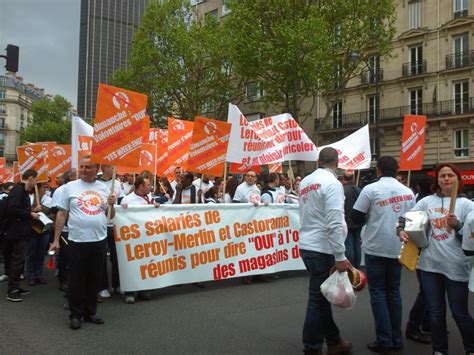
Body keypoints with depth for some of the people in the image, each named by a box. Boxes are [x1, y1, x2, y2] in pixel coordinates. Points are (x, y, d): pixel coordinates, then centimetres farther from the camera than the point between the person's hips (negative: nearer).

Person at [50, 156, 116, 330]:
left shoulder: (104, 188, 7)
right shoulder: (70, 187, 0)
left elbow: (110, 216, 12)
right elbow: (62, 214, 0)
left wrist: (112, 205, -9)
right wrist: (56, 239, -2)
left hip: (99, 240, 3)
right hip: (77, 241, -3)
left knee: (94, 279, 12)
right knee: (76, 280, 5)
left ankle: (90, 312, 26)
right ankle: (75, 314, 19)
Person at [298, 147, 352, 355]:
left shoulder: (305, 181, 10)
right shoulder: (332, 183, -13)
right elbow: (334, 224, -20)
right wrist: (340, 256, -17)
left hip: (306, 245, 8)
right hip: (322, 249, -8)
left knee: (322, 295, 17)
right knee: (318, 299, 1)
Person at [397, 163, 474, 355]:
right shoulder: (427, 201, 6)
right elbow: (407, 217, 7)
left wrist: (457, 224, -21)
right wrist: (401, 230, -12)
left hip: (456, 266, -3)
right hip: (430, 264, 3)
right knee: (435, 312, 14)